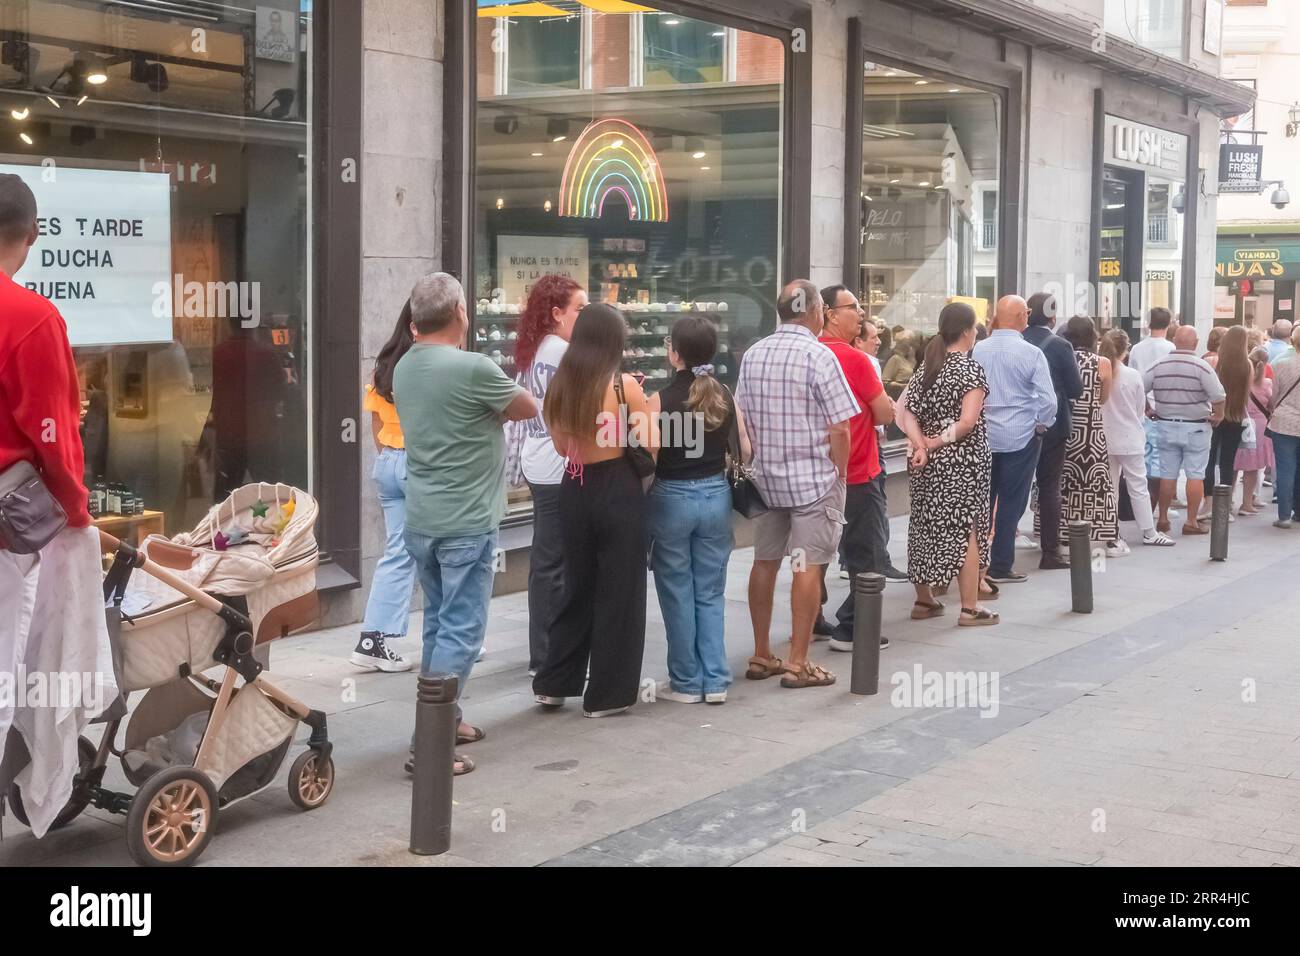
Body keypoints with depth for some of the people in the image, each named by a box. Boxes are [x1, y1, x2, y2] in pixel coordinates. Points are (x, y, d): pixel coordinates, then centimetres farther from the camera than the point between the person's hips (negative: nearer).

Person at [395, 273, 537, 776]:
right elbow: (530, 408, -4)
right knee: (460, 631, -3)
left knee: (438, 624, 19)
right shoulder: (474, 368, -18)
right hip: (466, 524, -8)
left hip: (420, 520, 8)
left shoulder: (404, 368, 4)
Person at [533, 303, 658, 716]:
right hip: (618, 492, -5)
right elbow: (652, 447, -13)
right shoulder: (624, 385, -12)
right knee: (619, 593, 6)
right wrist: (650, 411, 4)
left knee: (577, 588, 19)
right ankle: (607, 694, 11)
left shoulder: (561, 385, 2)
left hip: (575, 491, 5)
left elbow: (562, 446, 12)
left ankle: (554, 683, 23)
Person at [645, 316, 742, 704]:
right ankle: (715, 681, 13)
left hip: (671, 499, -4)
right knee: (711, 593, 12)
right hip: (716, 496, 4)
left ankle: (686, 682, 13)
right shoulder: (725, 395, -2)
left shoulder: (661, 399, -13)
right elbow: (747, 450, 2)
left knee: (678, 594, 7)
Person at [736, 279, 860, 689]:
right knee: (808, 567, -1)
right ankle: (798, 663, 1)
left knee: (764, 562, 12)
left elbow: (742, 420, 10)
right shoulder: (818, 356, -13)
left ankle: (761, 656, 19)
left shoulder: (753, 355, 6)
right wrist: (839, 474, -1)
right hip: (813, 478, -6)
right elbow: (839, 428, -14)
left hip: (765, 478, 6)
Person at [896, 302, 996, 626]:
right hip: (962, 461, -6)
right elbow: (967, 421, -20)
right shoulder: (971, 367, -10)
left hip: (928, 462, 6)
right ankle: (970, 608, 1)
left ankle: (923, 600, 20)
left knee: (926, 526, 12)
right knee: (967, 530, -1)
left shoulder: (925, 367, 9)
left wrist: (922, 445, -9)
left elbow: (907, 411, 1)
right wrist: (940, 440, -10)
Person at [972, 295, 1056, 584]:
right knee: (1010, 502, 5)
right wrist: (1041, 425, 7)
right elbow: (1048, 400, -11)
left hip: (982, 436, 3)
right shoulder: (1031, 353, -12)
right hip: (1020, 437, -3)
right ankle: (1000, 567, 7)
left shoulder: (978, 350, -5)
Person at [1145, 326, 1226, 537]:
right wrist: (1218, 415, -2)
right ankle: (1191, 522, 2)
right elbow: (1218, 396, -19)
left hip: (1166, 426, 3)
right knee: (1195, 476, 2)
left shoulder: (1159, 366, -2)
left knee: (1167, 475, 10)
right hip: (1195, 428, -3)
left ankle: (1163, 519, 15)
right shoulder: (1201, 367, -13)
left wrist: (1148, 410, 11)